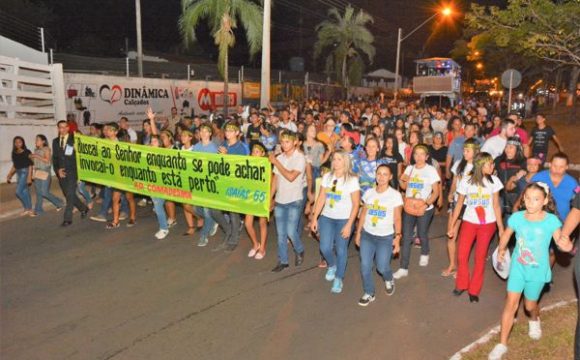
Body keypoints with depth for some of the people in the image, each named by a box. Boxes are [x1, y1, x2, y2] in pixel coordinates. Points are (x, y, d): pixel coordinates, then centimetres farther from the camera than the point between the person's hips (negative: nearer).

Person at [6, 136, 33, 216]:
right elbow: (14, 165, 17)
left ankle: (27, 208, 4)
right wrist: (10, 175, 13)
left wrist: (29, 177, -13)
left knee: (18, 192, -10)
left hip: (25, 172, -6)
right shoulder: (14, 153, 8)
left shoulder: (27, 152, -9)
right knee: (24, 192, 10)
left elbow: (30, 165, -9)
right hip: (19, 173, 6)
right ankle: (29, 209, 18)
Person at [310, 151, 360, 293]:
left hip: (344, 220, -3)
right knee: (325, 247, -3)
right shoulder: (327, 177, 2)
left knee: (341, 250, 3)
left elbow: (356, 205, -11)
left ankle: (339, 279, 22)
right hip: (326, 218, 3)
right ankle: (332, 266, 30)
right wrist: (314, 218, 0)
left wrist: (349, 225, -15)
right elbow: (321, 199, 4)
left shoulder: (352, 180, -11)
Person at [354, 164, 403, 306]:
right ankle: (369, 293, 20)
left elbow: (397, 219, -7)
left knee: (382, 267, -1)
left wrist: (397, 238, -14)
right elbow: (363, 214, 8)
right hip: (367, 235, 3)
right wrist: (358, 233, 9)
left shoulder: (395, 195, -8)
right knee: (365, 266, 0)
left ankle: (389, 280, 35)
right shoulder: (369, 193, 2)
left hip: (386, 237, -3)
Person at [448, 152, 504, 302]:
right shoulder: (466, 181, -6)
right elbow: (459, 205, 1)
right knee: (462, 255, 0)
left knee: (480, 257, 4)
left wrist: (501, 227, 0)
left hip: (488, 224, 0)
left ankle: (474, 290, 19)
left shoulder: (494, 181, -5)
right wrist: (451, 225, 1)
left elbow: (496, 206, 0)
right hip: (469, 222, 0)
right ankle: (461, 284, 24)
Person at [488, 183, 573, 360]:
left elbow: (561, 242, -20)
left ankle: (534, 321, 55)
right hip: (518, 268, 1)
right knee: (511, 303, -3)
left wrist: (566, 244, -41)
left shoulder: (551, 220, -16)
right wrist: (501, 249, 15)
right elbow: (506, 234, 7)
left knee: (530, 305, 17)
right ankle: (502, 344, 5)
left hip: (538, 271, 0)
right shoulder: (516, 217, -12)